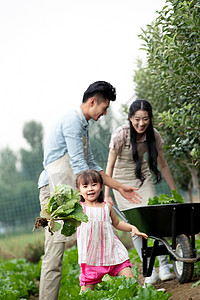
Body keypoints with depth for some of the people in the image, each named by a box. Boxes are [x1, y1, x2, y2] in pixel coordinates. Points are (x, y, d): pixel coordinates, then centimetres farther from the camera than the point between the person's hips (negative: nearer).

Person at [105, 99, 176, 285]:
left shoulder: (153, 135, -13)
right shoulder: (121, 135, -24)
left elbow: (162, 164, -1)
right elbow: (110, 166, -15)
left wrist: (174, 191, 4)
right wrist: (107, 195, -14)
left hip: (142, 177, 3)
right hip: (122, 181, -2)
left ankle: (164, 265, -7)